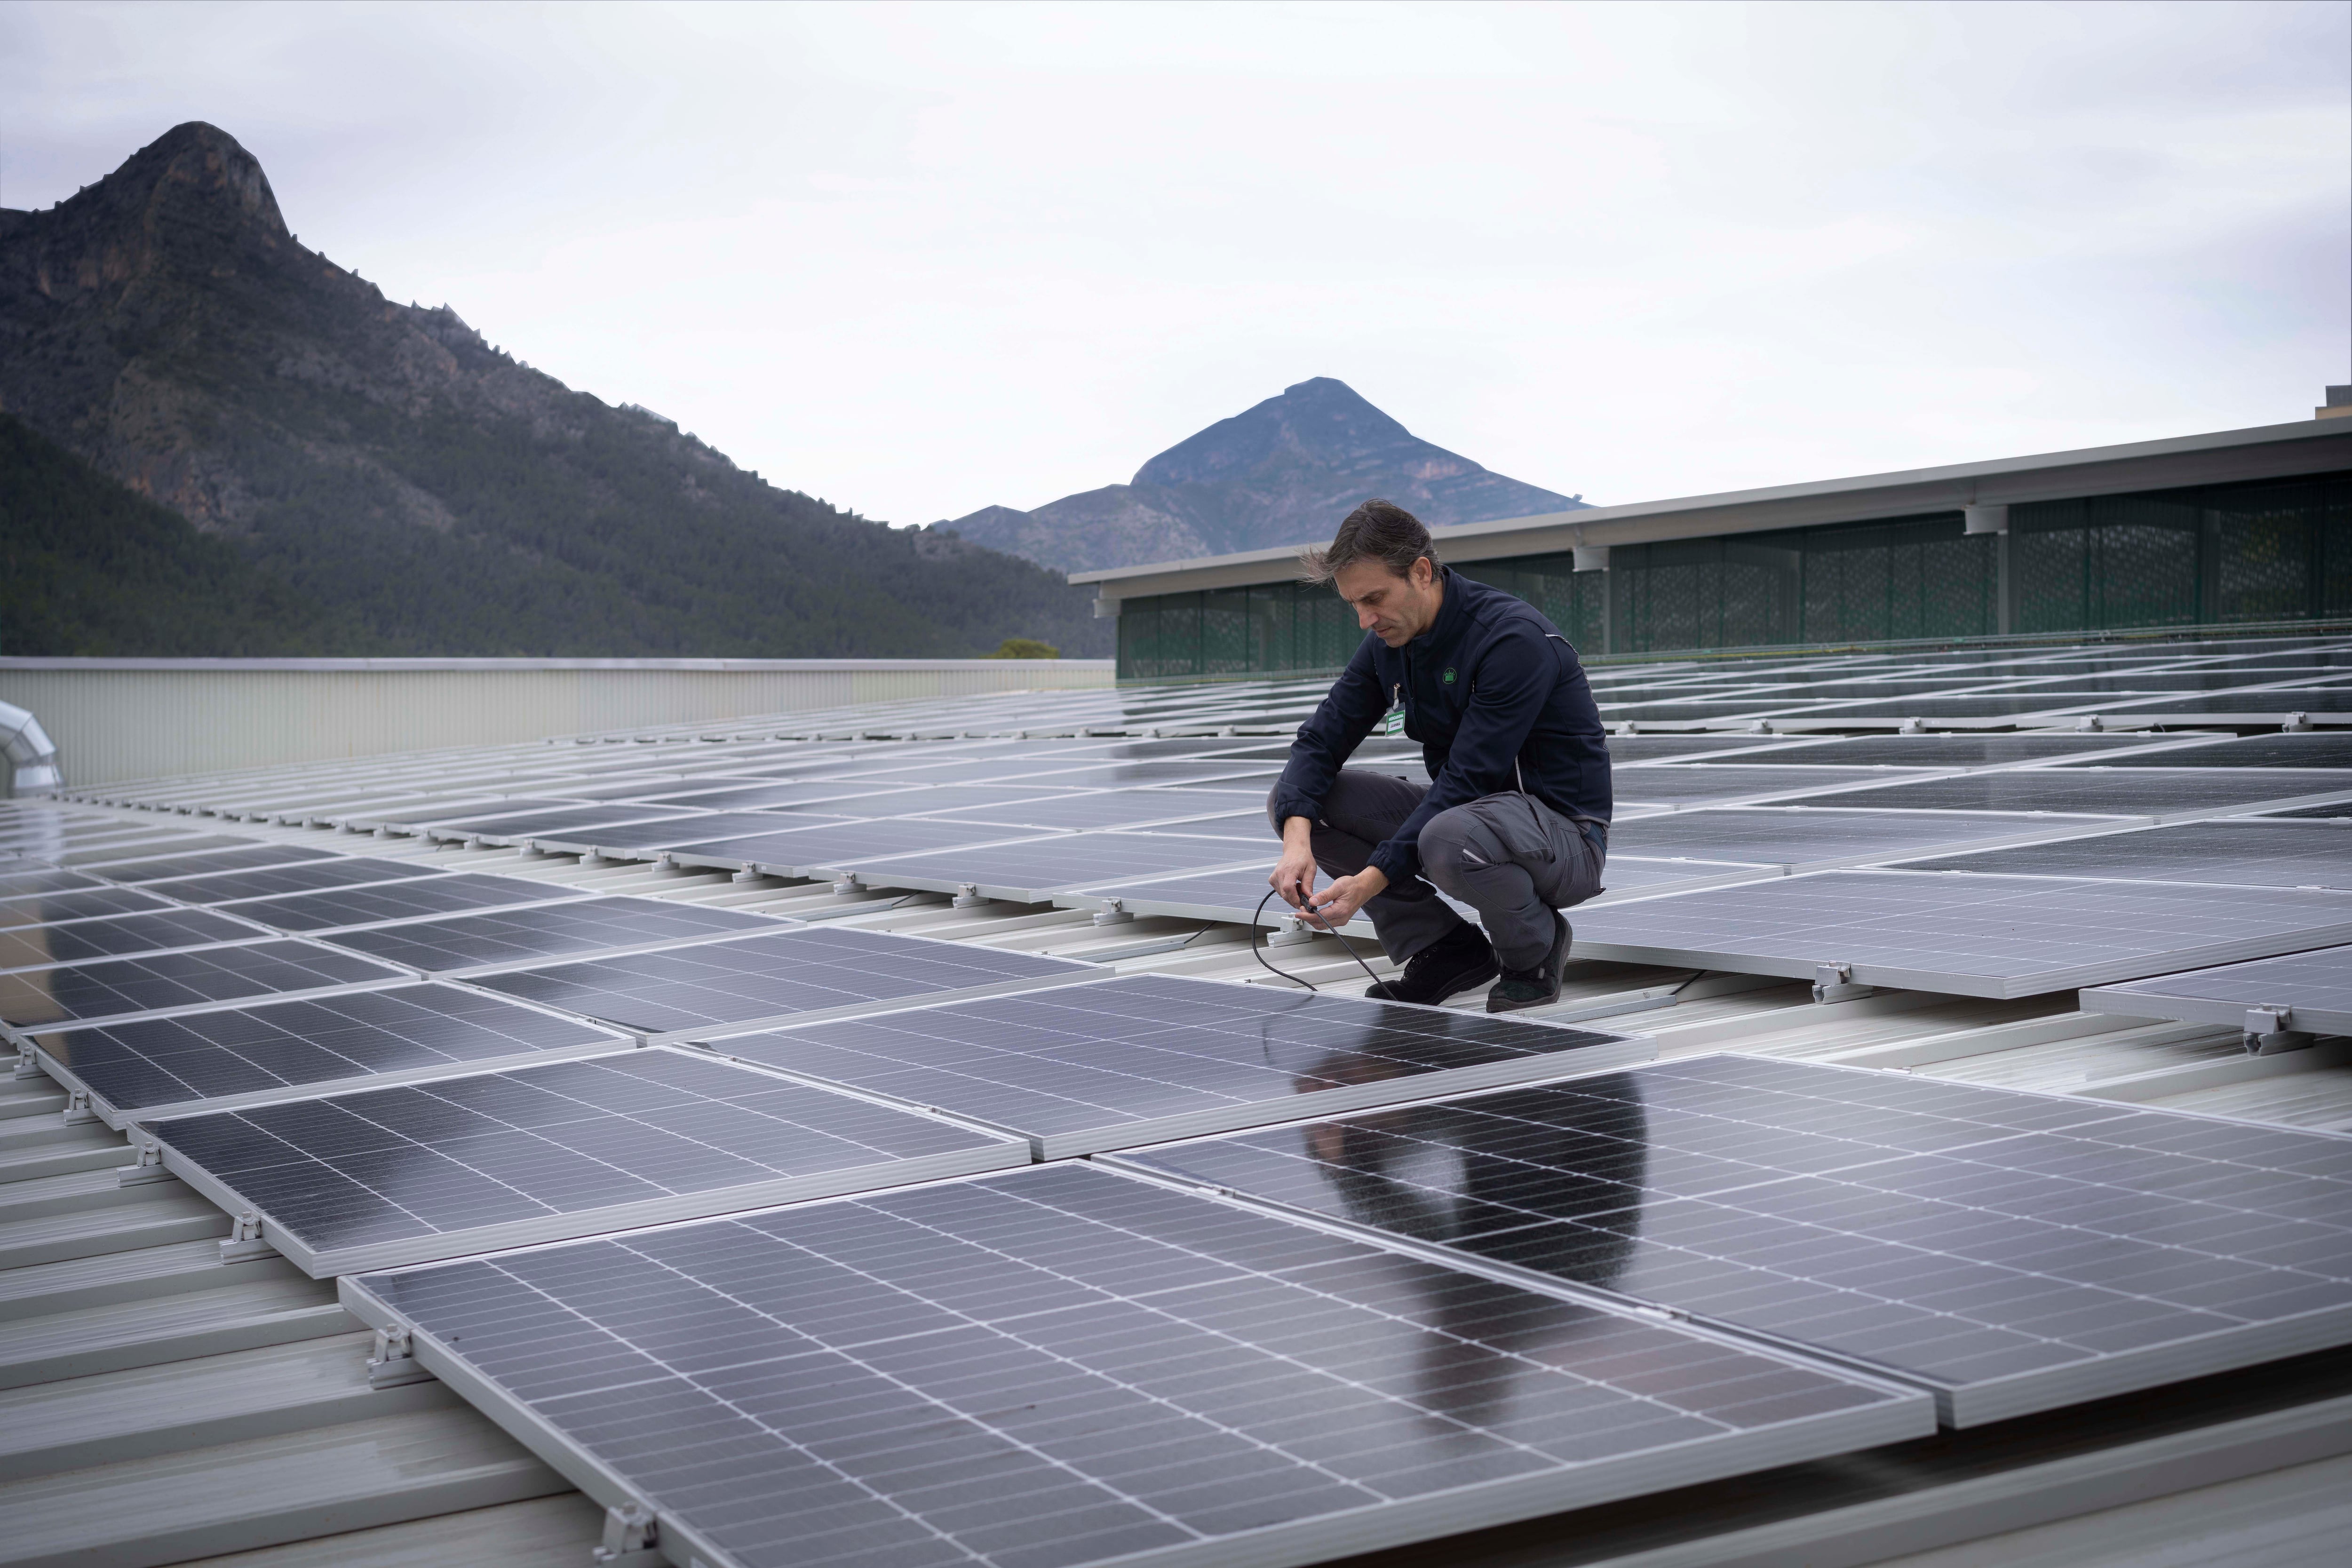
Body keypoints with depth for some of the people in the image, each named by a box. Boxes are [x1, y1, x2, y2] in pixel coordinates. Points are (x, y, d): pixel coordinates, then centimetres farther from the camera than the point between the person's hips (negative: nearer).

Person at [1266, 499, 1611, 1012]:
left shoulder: (1514, 638, -24)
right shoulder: (1388, 644, 0)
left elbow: (1466, 779, -29)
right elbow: (1321, 742, -2)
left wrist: (1371, 881, -33)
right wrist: (1297, 839, -23)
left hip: (1565, 833, -8)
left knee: (1447, 838, -41)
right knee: (1295, 801, -5)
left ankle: (1535, 950, -7)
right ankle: (1447, 950, 0)